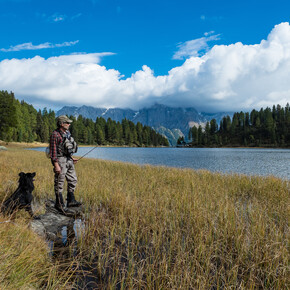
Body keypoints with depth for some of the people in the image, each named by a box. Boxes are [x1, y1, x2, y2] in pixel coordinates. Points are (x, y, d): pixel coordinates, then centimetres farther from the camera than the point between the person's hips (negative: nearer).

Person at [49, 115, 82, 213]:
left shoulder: (67, 133, 12)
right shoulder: (55, 135, -13)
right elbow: (53, 151, -16)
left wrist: (71, 158, 18)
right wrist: (56, 165, -20)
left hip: (68, 160, 9)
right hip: (60, 160, -9)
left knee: (73, 180, 11)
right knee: (59, 183, 0)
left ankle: (71, 201, 20)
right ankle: (59, 204, 11)